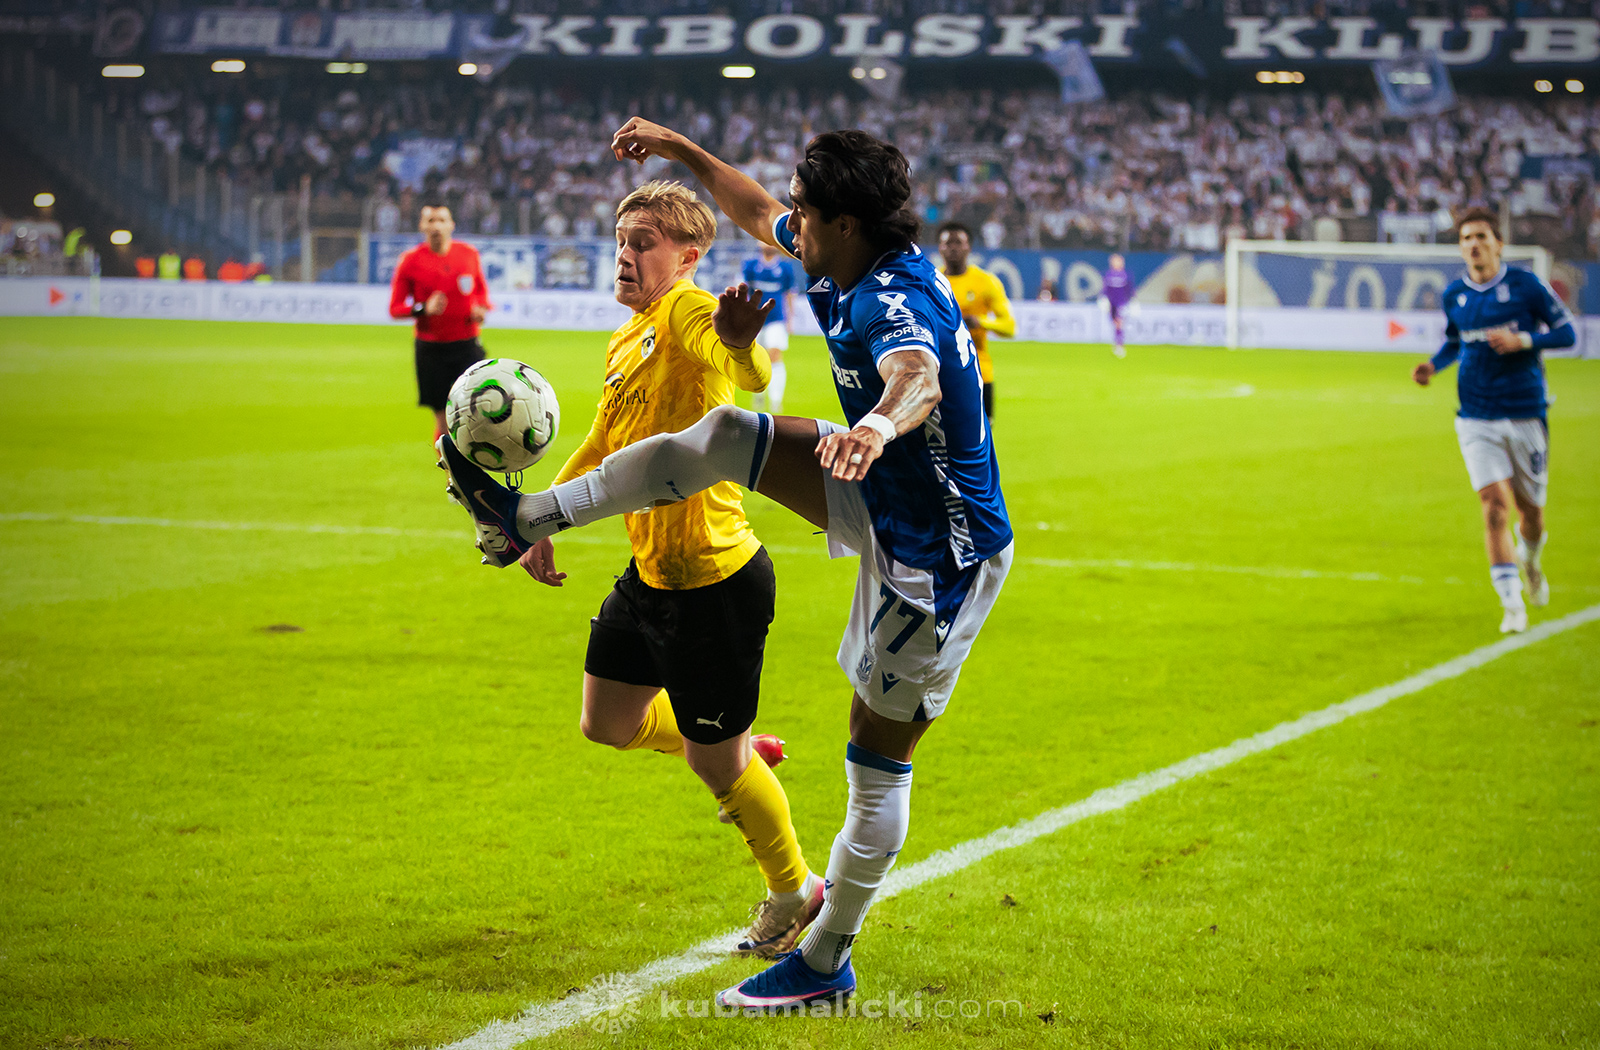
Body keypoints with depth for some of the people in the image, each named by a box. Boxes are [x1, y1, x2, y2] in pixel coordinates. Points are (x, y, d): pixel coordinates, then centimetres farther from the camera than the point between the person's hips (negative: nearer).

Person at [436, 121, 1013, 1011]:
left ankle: (826, 963, 15)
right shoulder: (850, 267, 0)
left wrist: (879, 421, -75)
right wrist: (681, 149, 26)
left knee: (879, 767, 2)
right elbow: (756, 212, 20)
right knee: (728, 436, 0)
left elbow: (918, 379, -54)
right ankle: (530, 517, 6)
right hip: (886, 501, 9)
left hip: (937, 558, -9)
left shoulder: (894, 303, -30)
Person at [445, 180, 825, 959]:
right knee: (608, 722, 19)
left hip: (718, 581, -9)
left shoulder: (687, 312, -21)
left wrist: (741, 344, -67)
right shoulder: (626, 342, 8)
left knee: (714, 762, 5)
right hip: (651, 575, 9)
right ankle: (741, 753, 42)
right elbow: (602, 447, 22)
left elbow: (753, 378, -45)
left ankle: (794, 893, 29)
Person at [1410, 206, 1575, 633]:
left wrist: (1523, 340, -18)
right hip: (1476, 418, 1)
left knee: (1530, 510, 9)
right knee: (1494, 504, -14)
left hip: (1526, 414, -1)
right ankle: (1512, 605, -9)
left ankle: (1531, 561, 45)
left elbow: (1567, 333, -2)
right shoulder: (1454, 294, 5)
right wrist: (1433, 365, 2)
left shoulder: (1525, 286, -6)